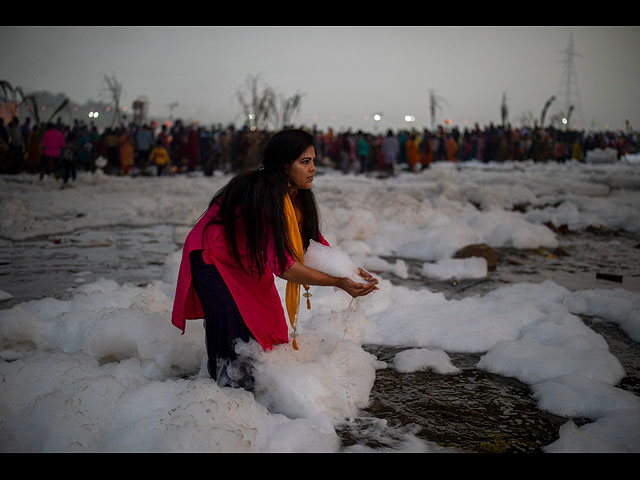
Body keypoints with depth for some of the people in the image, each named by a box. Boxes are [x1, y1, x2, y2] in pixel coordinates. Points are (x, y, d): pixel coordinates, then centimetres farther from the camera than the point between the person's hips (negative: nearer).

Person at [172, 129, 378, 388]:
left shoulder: (296, 196, -7)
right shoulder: (264, 195, -34)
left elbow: (313, 239, 1)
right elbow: (282, 265, -37)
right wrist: (338, 283, -35)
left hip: (247, 263, 9)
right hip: (211, 260, -9)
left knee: (268, 330, 5)